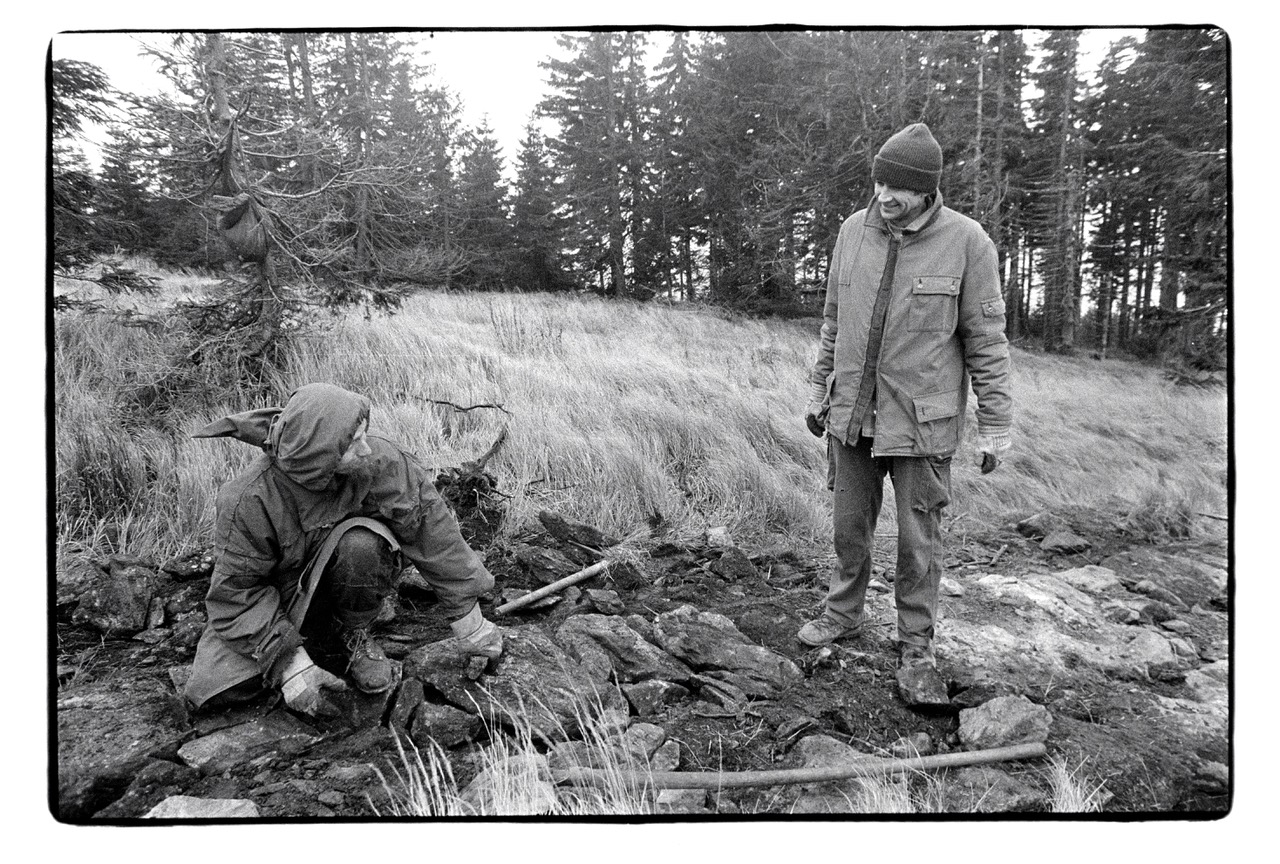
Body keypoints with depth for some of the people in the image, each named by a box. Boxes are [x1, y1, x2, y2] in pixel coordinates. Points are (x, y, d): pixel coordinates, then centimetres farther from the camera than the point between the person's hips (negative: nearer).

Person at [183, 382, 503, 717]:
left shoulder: (379, 461, -28)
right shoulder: (250, 501, -30)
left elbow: (430, 525, -20)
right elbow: (236, 591, -23)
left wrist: (466, 614, -15)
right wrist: (289, 662, -31)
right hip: (276, 593, 0)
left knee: (361, 544, -34)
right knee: (208, 692, -16)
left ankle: (352, 636, -5)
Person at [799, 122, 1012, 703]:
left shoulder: (966, 242, -10)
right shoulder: (854, 230, 2)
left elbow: (986, 340, -6)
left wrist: (995, 423, -6)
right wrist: (819, 388, 13)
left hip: (921, 421, -3)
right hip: (850, 414, 4)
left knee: (919, 538, 6)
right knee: (850, 523, 15)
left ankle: (916, 645, 22)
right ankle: (843, 613, 35)